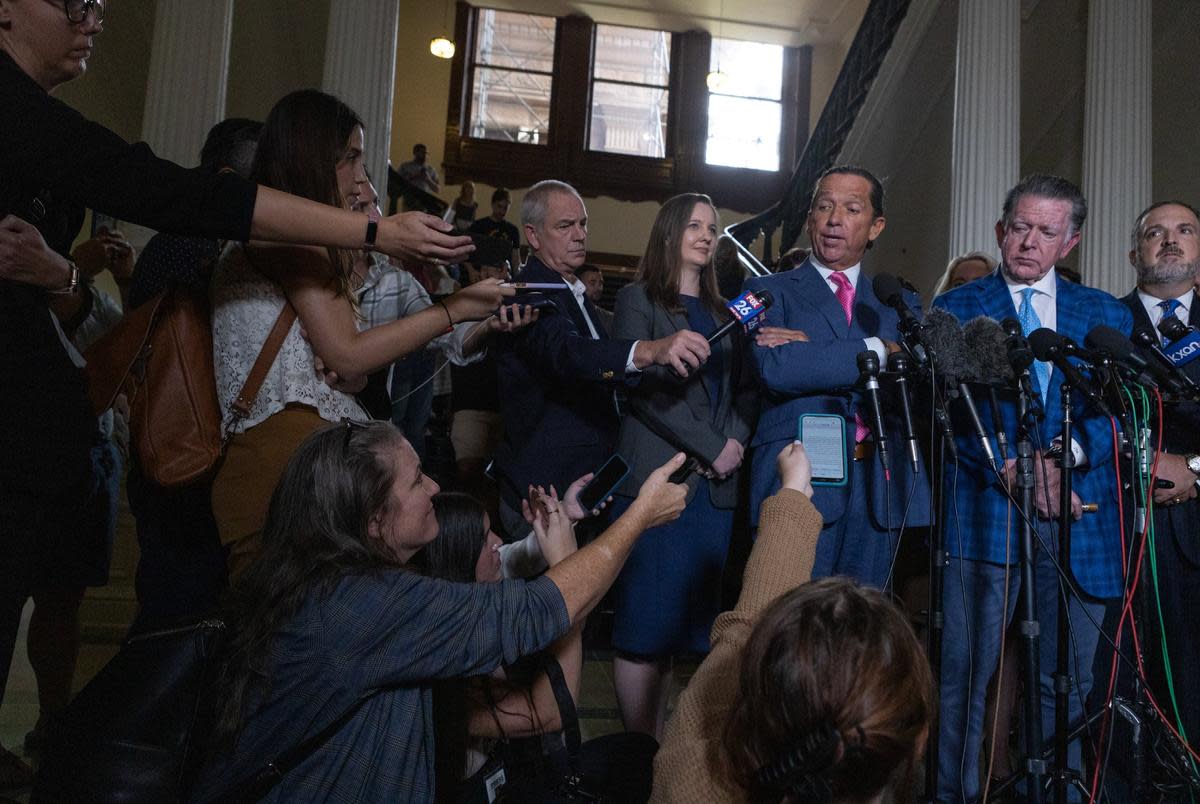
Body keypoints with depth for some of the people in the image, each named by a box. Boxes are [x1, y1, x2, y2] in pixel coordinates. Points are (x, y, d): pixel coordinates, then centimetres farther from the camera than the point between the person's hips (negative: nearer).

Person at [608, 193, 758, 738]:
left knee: (689, 621, 5)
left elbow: (746, 390, 16)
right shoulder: (639, 300, 4)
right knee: (645, 620, -5)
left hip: (716, 484, 6)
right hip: (656, 481, -5)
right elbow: (643, 386, -7)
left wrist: (736, 439, -4)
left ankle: (658, 746, 13)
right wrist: (711, 447, -10)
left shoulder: (723, 312, 21)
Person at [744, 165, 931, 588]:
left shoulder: (900, 303, 18)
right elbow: (775, 369, -12)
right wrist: (878, 351, -8)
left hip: (879, 489, 3)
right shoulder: (769, 291, 8)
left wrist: (812, 352, -10)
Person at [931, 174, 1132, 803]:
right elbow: (946, 408, -2)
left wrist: (1063, 452, -15)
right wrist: (1010, 469, -14)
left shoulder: (1106, 315, 14)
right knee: (964, 675, 0)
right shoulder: (955, 308, 7)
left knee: (1069, 679, 9)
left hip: (1079, 514, 3)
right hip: (984, 508, -2)